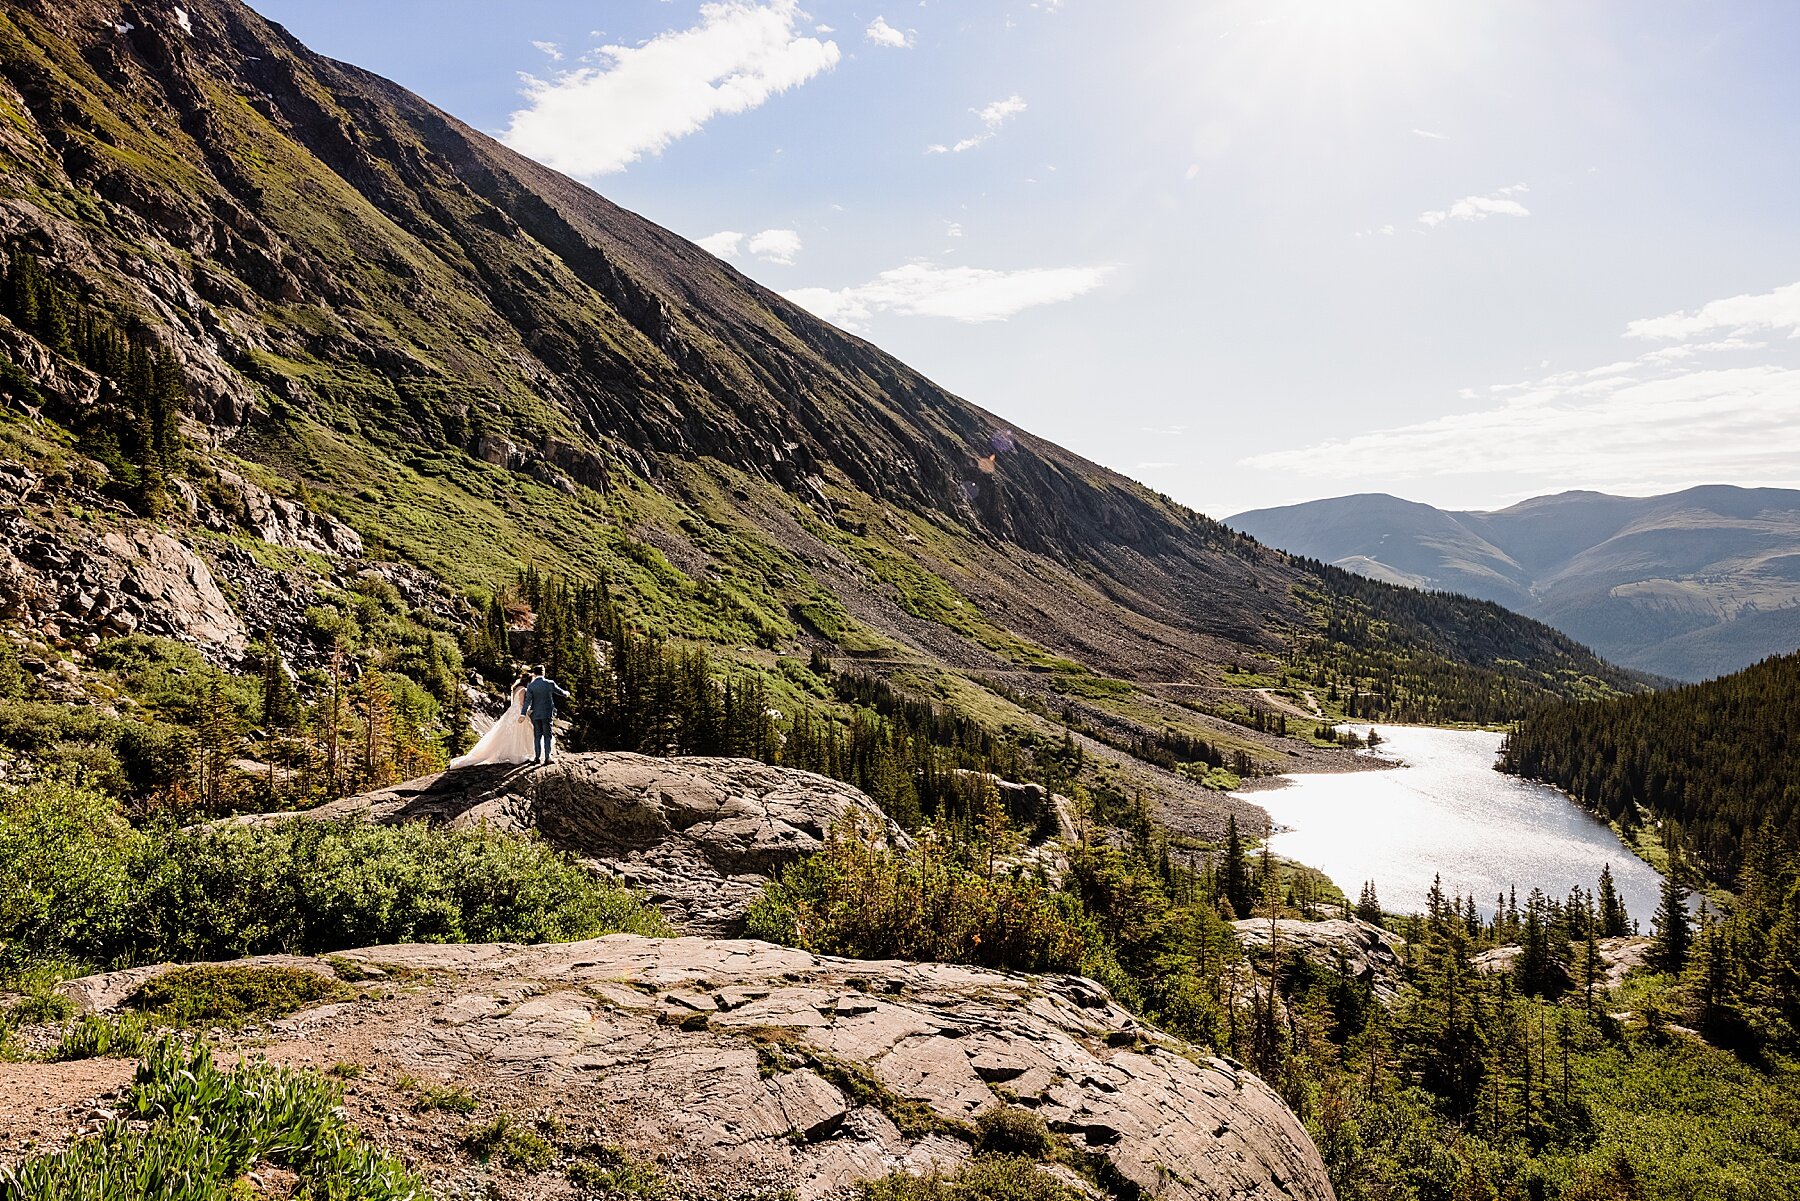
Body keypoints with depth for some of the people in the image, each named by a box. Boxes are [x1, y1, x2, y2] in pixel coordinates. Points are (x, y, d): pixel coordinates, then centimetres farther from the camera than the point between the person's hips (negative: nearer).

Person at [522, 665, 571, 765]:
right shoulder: (550, 683, -7)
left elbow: (527, 701, -13)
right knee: (548, 736, 5)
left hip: (536, 714, 1)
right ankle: (547, 757, 2)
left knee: (537, 736, 10)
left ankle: (537, 757, 9)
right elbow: (560, 692, 9)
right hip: (548, 714, -1)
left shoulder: (531, 686, -7)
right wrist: (566, 694, 31)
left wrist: (523, 714, -13)